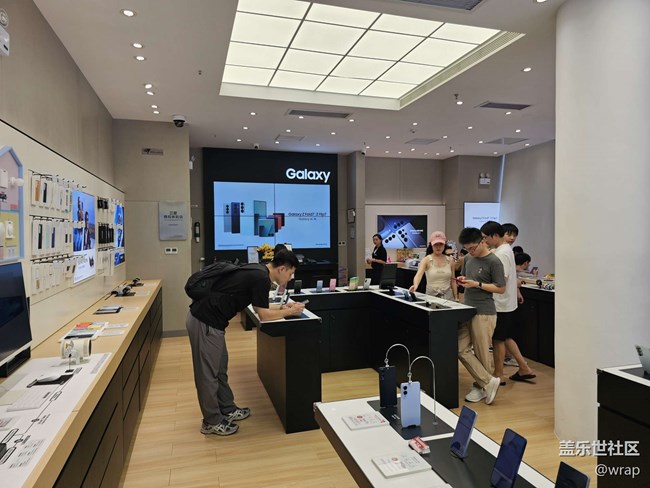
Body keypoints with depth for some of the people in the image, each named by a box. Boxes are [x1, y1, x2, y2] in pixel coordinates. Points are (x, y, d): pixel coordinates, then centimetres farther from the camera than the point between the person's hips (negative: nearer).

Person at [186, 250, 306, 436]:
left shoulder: (259, 271, 11)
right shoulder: (261, 278, -18)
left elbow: (260, 308, 20)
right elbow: (264, 315, -10)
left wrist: (283, 308, 13)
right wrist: (290, 312, 1)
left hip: (205, 317, 10)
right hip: (205, 322, -10)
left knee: (220, 368, 20)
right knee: (208, 373, 5)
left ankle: (227, 410, 34)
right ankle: (212, 422, 20)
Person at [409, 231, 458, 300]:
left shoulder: (450, 260, 3)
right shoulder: (426, 260, -7)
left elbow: (453, 281, 10)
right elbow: (419, 275, -23)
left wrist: (456, 298, 8)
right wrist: (415, 285, -43)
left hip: (448, 295, 2)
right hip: (431, 295, -2)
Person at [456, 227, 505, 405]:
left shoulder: (494, 262, -11)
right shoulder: (468, 258, 9)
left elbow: (501, 288, -10)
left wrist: (477, 284, -18)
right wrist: (462, 280, -1)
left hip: (484, 313, -7)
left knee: (481, 353, 3)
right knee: (460, 348, 2)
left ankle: (481, 386, 21)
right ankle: (489, 381, 11)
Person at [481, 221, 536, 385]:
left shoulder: (501, 254, -20)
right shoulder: (506, 249, 11)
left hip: (500, 304, -10)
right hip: (507, 303, 10)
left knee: (498, 340, 3)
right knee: (506, 338, 19)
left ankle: (498, 375, 14)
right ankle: (524, 368, 25)